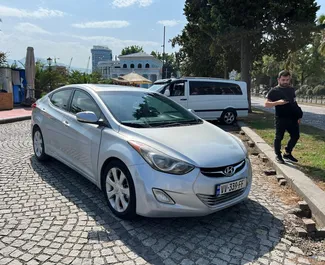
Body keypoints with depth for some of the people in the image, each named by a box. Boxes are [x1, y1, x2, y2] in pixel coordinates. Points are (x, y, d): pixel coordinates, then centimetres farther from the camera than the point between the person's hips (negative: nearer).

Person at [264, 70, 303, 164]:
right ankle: (278, 155, 16)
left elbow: (294, 103, 22)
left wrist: (299, 116, 17)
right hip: (281, 119, -6)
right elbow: (266, 104, -10)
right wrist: (278, 102, -25)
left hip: (292, 118, 6)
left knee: (295, 136, 10)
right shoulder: (274, 91, -5)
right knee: (279, 137, 0)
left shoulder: (291, 89, 13)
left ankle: (287, 153, 27)